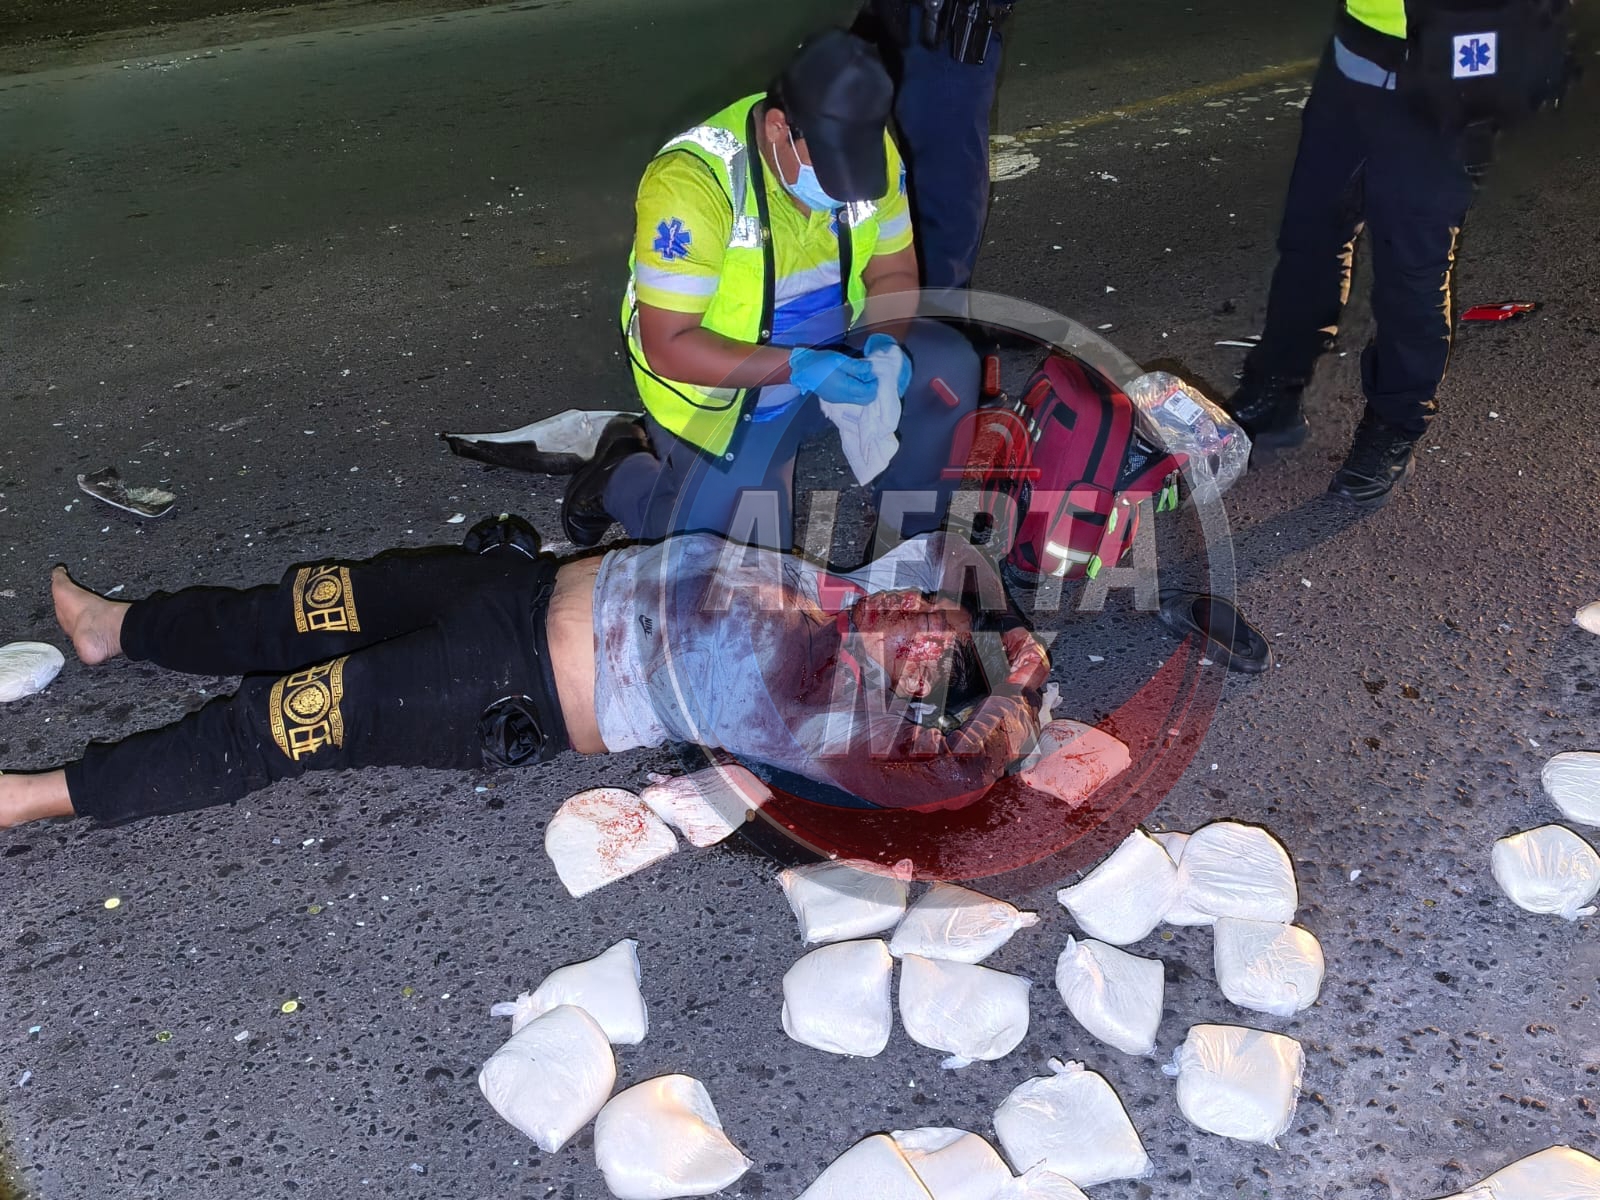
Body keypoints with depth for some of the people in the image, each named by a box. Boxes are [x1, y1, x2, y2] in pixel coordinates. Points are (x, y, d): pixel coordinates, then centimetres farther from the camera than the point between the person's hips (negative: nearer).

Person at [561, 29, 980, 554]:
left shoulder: (866, 148, -13)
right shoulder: (691, 182, -29)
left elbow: (892, 271, -1)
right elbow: (668, 346, -27)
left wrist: (884, 344, -23)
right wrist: (798, 368, -37)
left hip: (833, 356, 5)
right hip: (727, 392, -5)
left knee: (947, 367, -18)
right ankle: (623, 475, 22)